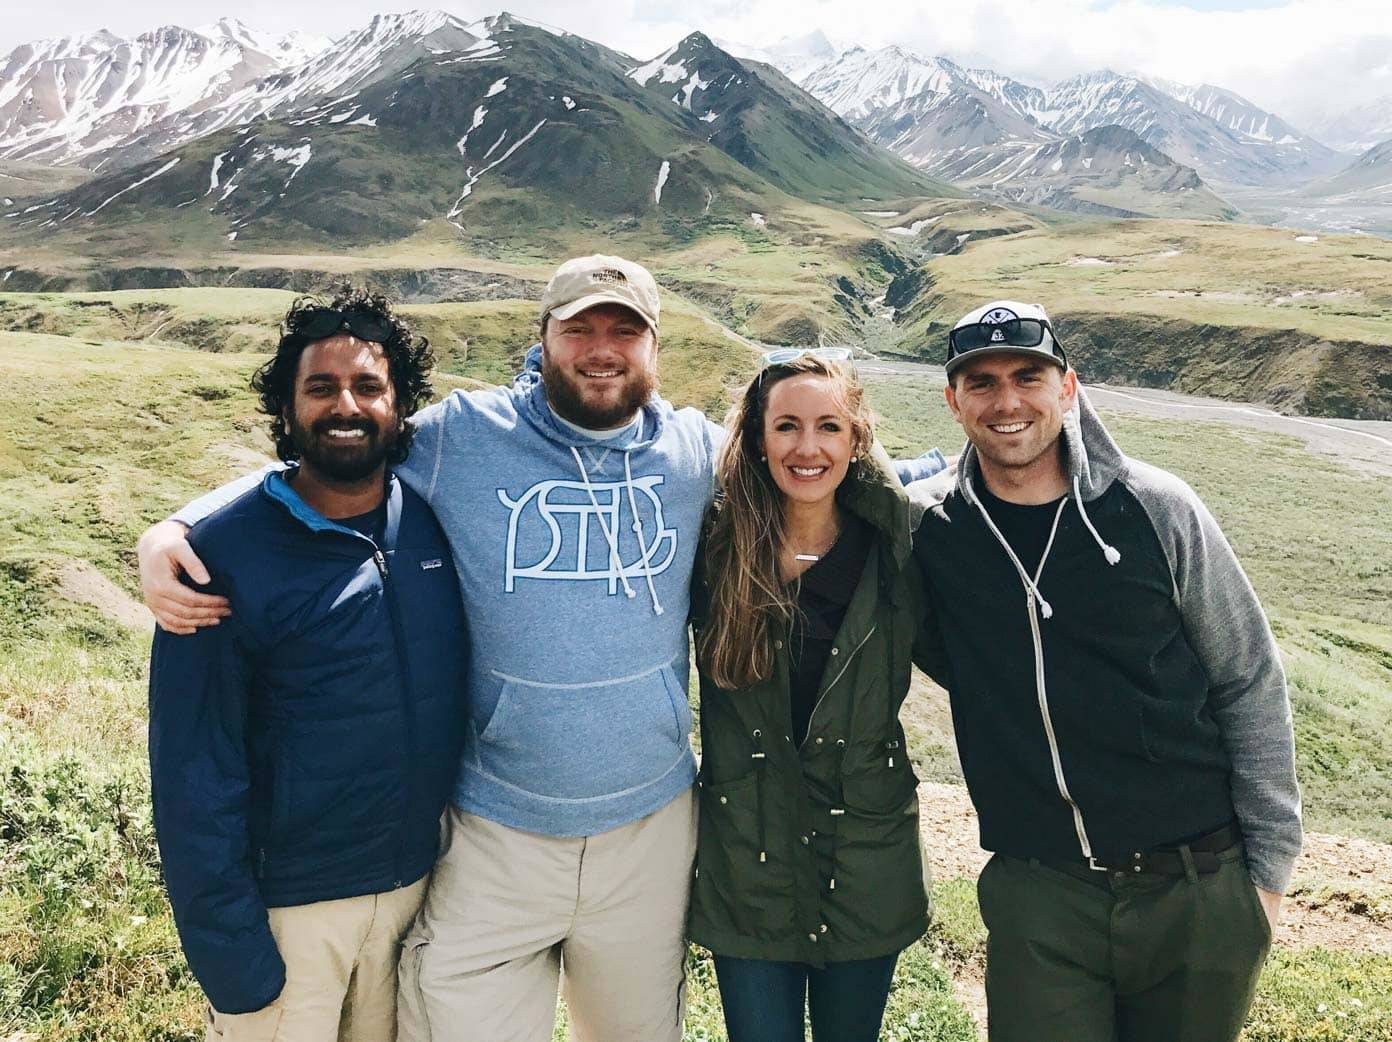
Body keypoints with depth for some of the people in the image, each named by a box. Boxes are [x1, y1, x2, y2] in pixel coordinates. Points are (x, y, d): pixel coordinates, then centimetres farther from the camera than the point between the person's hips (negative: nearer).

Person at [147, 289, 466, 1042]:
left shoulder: (437, 520, -6)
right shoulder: (224, 555, -15)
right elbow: (194, 775, -13)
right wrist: (230, 957, -12)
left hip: (422, 883, 4)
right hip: (288, 906, -4)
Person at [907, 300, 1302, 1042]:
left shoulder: (1155, 509, -8)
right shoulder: (926, 527, -6)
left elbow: (1250, 686, 0)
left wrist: (1269, 865, 1)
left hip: (1201, 889, 1)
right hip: (1039, 897, 0)